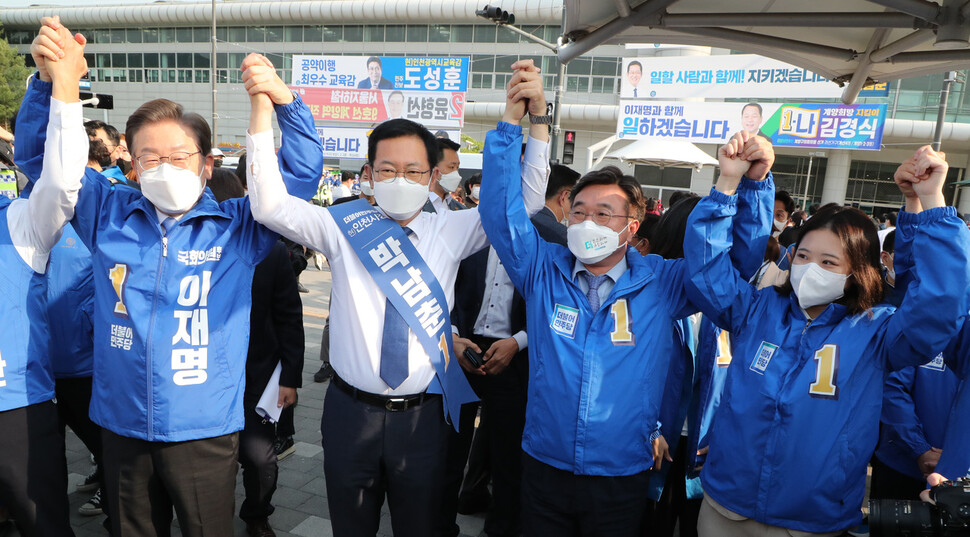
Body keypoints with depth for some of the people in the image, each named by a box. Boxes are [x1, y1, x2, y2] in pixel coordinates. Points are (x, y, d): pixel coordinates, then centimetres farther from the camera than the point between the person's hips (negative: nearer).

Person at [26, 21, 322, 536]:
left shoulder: (237, 227, -5)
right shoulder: (109, 215, 2)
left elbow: (303, 171, -10)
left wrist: (284, 99, -25)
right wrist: (51, 79, -10)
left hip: (205, 431, -2)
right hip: (122, 427, 3)